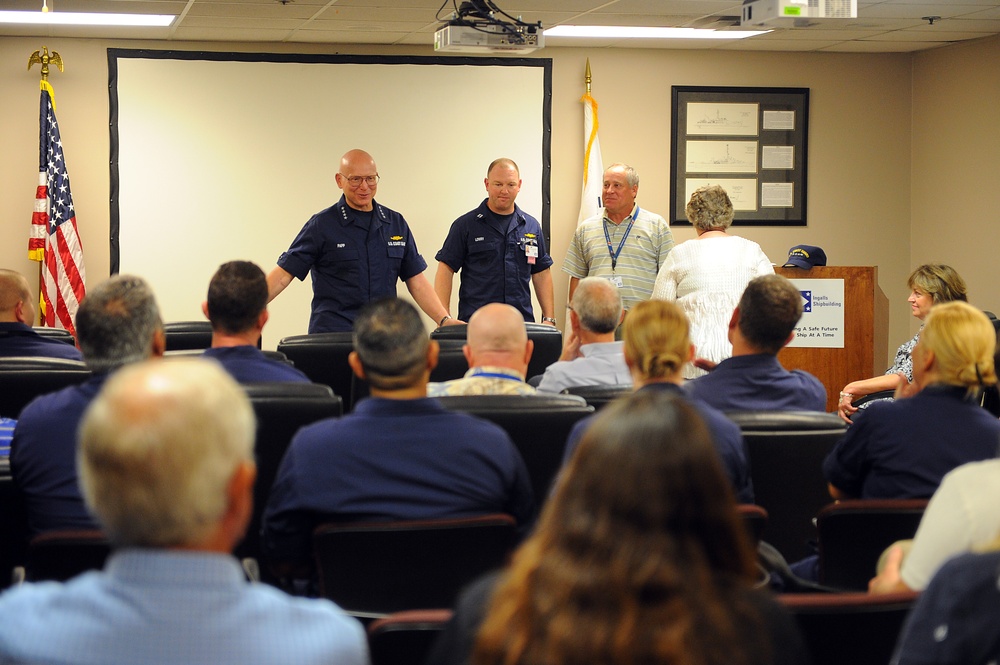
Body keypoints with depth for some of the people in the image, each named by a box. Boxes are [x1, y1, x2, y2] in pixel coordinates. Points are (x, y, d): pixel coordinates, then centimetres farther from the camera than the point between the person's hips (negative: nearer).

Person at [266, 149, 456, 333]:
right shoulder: (321, 225, -1)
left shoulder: (396, 224, 11)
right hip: (332, 338, -3)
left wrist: (445, 320, 3)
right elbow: (283, 275, -3)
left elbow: (416, 281, 13)